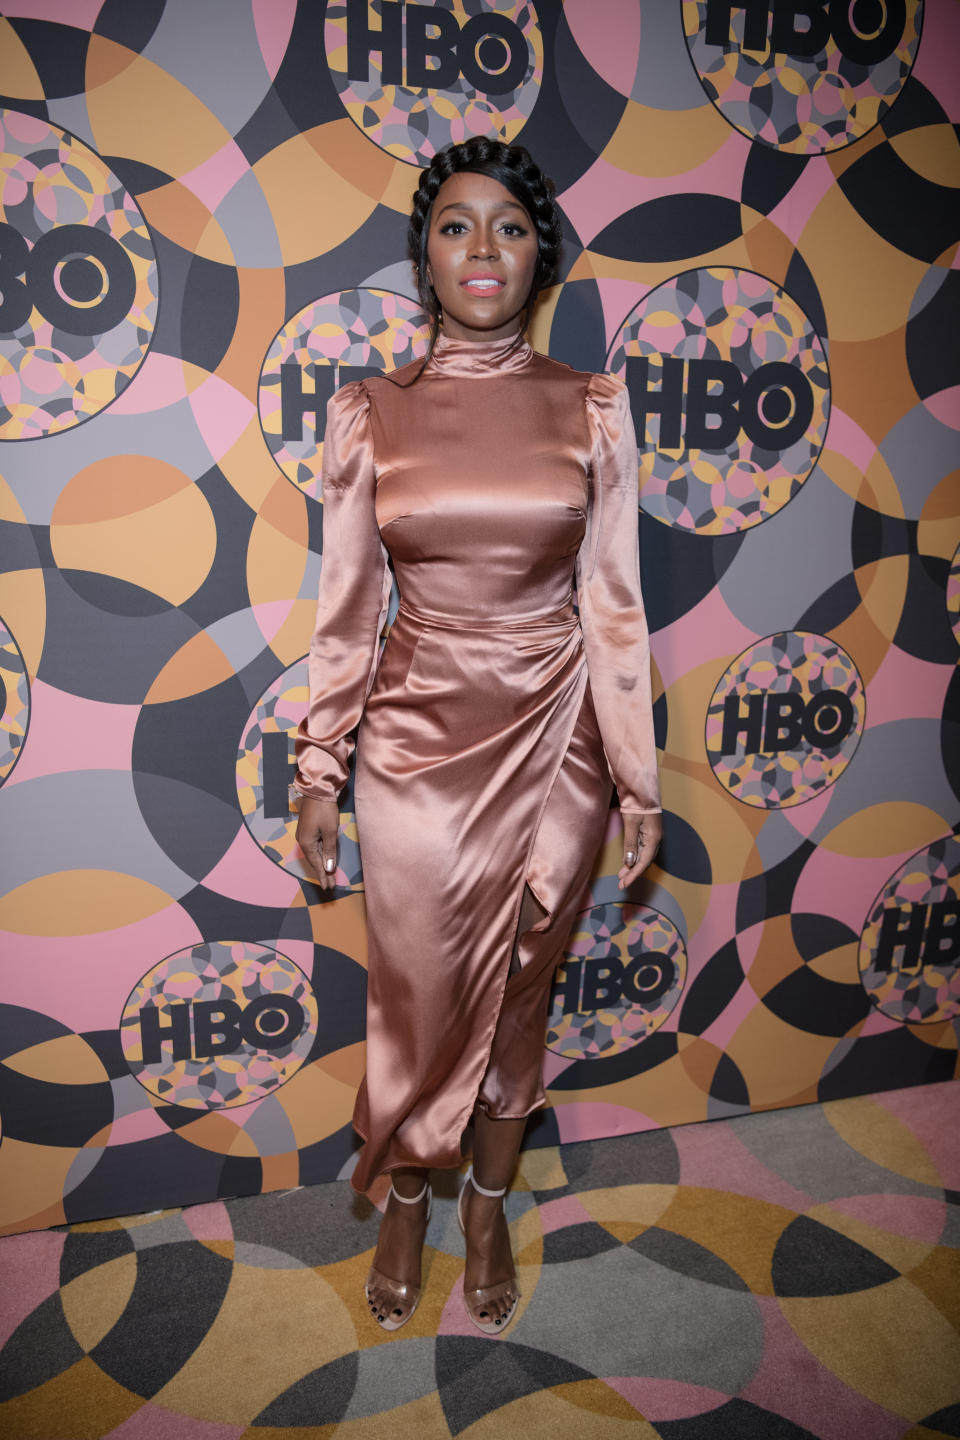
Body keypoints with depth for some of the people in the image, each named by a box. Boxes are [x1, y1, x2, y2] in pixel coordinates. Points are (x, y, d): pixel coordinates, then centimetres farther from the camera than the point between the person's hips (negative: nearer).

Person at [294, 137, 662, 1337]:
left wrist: (638, 778, 0)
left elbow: (615, 606, 0)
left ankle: (489, 1205, 43)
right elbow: (345, 609, 1)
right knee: (417, 998, 13)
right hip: (418, 745, 0)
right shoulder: (368, 414, -1)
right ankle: (408, 1202, 43)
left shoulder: (592, 409, -1)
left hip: (554, 743, 1)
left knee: (518, 992, 16)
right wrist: (317, 775, 1)